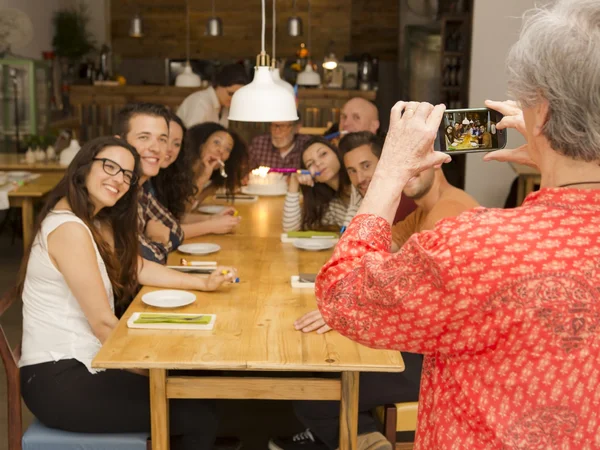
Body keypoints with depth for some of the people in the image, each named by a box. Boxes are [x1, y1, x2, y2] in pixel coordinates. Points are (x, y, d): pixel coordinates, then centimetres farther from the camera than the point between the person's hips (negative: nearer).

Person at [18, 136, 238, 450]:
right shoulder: (70, 229, -20)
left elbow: (136, 267, 19)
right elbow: (103, 322, -19)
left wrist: (203, 283, 9)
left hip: (77, 363, 10)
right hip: (58, 382, -10)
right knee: (198, 415, -10)